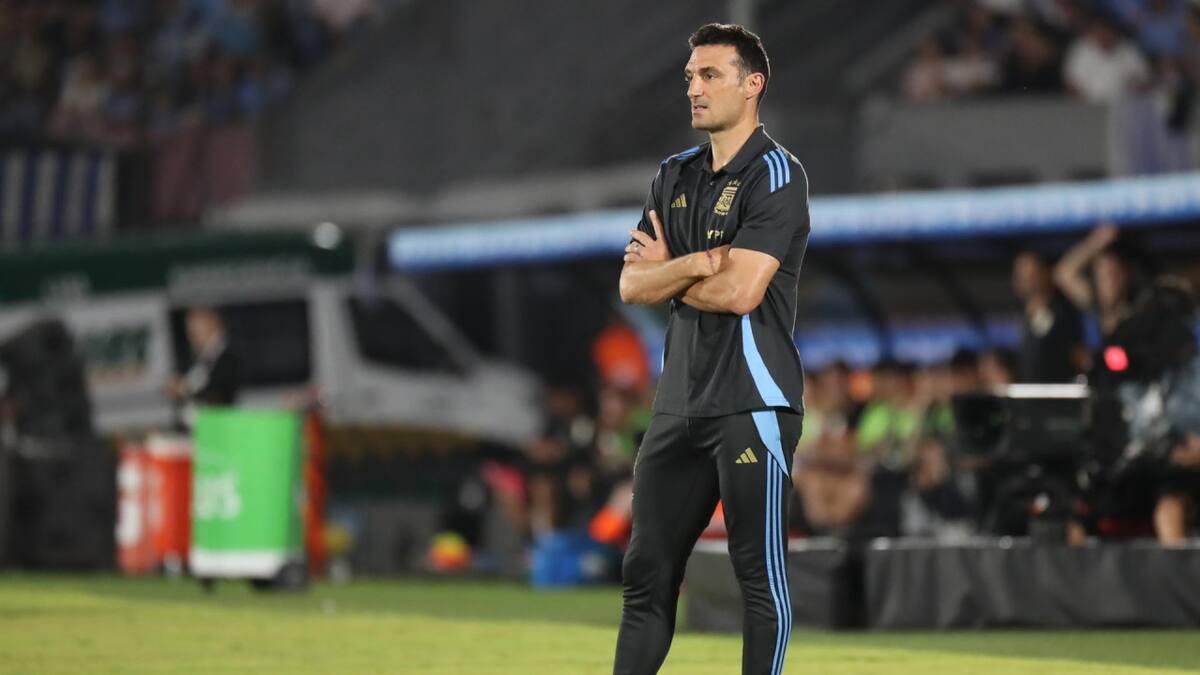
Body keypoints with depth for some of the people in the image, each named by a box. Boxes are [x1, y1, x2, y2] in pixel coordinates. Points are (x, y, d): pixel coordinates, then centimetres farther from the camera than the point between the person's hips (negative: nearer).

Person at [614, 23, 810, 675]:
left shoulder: (776, 175, -8)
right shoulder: (674, 176, 15)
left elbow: (740, 291, -18)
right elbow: (631, 284, 7)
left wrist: (664, 271, -1)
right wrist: (695, 264, -12)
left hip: (752, 403, -8)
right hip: (679, 401, 8)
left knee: (759, 572, -4)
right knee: (647, 571, 8)